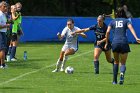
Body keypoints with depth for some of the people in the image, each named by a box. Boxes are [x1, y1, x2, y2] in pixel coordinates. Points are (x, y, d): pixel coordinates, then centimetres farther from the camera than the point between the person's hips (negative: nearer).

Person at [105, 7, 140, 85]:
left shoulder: (113, 21, 14)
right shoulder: (126, 21, 10)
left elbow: (107, 32, 3)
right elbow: (131, 28, -8)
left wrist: (106, 43, 12)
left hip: (115, 43, 1)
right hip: (124, 43, -1)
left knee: (116, 62, 19)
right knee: (123, 63, 6)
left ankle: (114, 80, 15)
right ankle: (122, 73, -27)